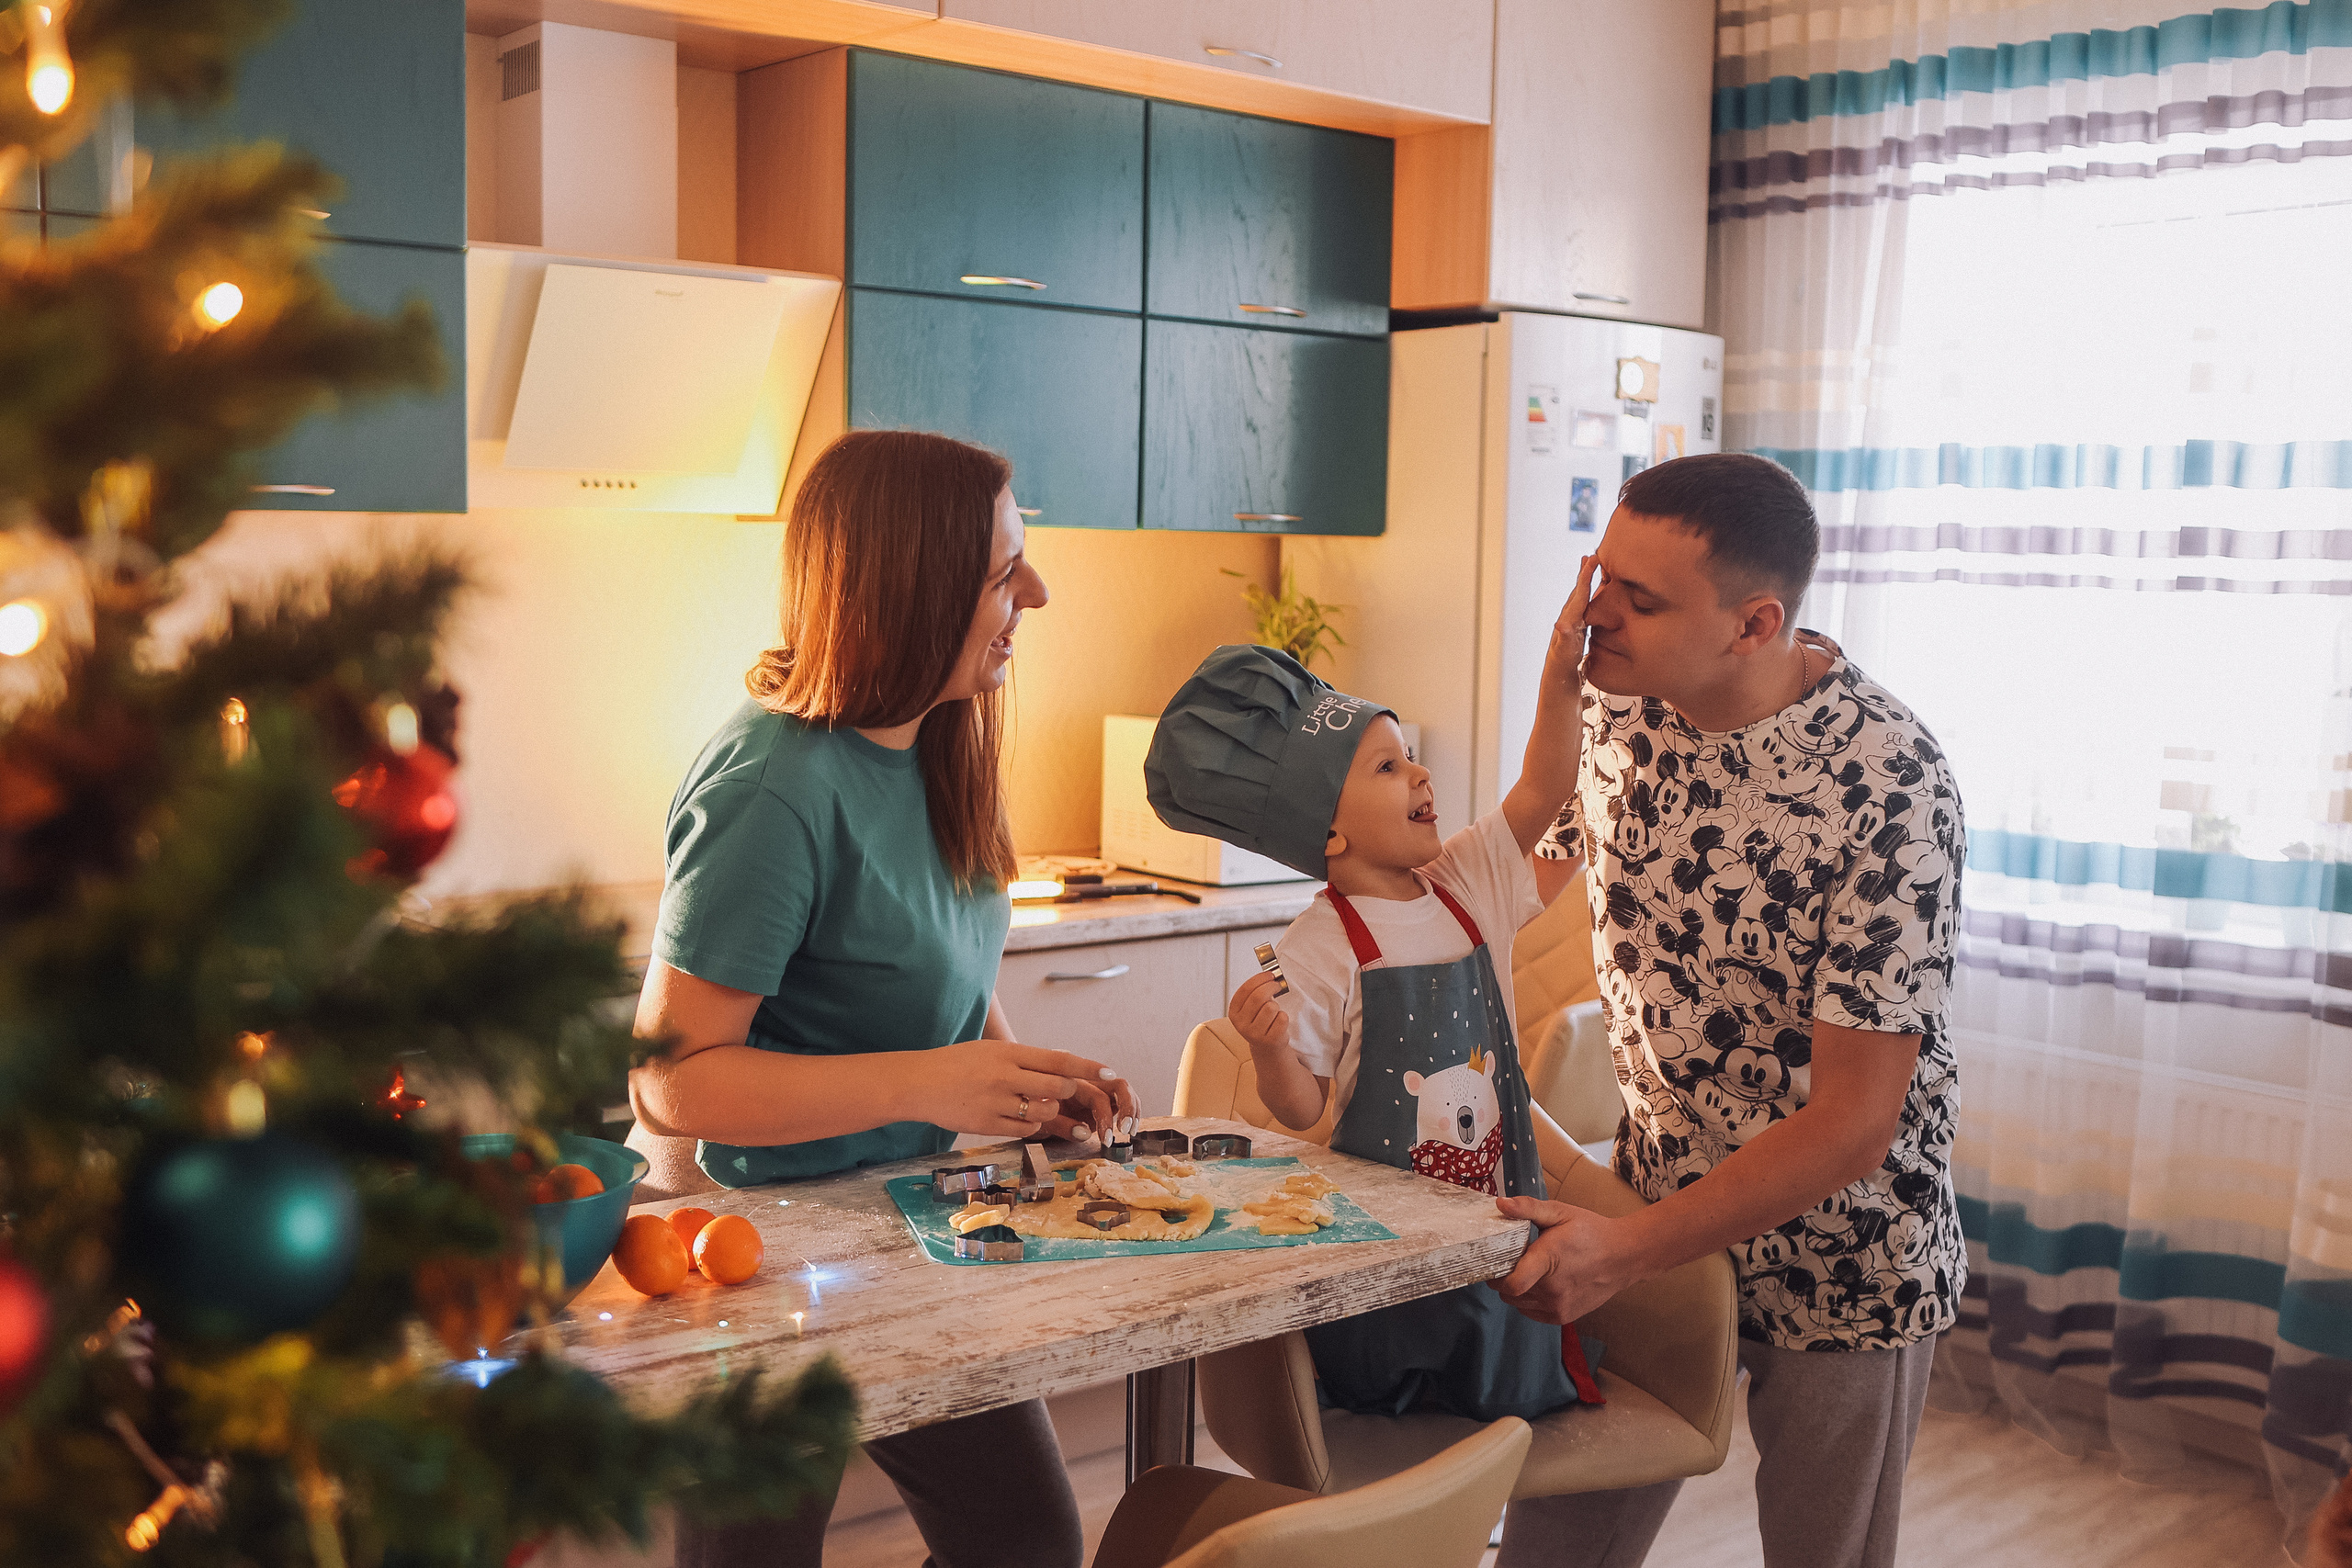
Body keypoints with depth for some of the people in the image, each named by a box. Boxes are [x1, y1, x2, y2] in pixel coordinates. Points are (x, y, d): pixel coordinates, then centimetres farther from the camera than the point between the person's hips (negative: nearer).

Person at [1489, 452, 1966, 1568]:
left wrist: (1629, 1248, -29)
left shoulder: (1887, 785, -27)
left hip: (1839, 1259, -5)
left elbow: (1853, 1122, -25)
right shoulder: (1622, 700, -8)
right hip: (1654, 1200, 5)